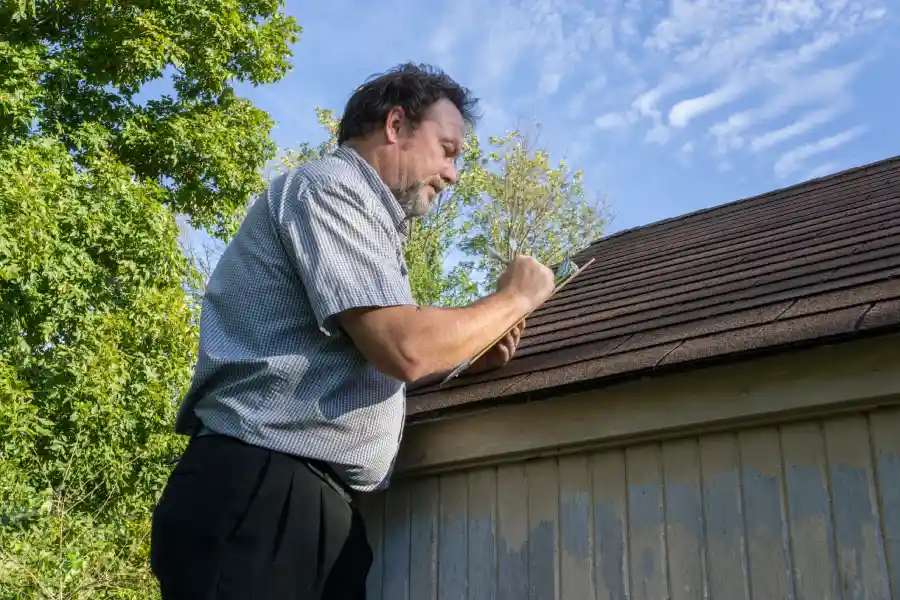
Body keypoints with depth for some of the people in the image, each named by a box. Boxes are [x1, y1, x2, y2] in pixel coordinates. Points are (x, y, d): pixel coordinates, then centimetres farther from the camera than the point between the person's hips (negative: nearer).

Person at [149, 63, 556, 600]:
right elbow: (405, 348, -18)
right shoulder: (327, 186, -6)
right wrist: (514, 299, -3)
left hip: (324, 505, 10)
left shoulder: (363, 218, 25)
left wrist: (470, 360, 13)